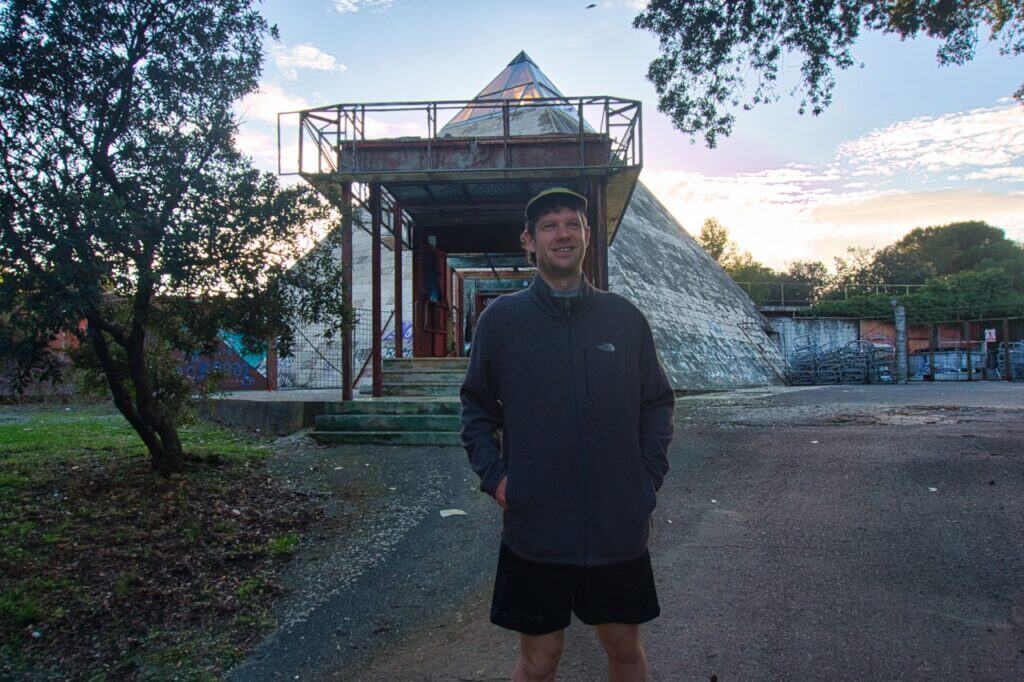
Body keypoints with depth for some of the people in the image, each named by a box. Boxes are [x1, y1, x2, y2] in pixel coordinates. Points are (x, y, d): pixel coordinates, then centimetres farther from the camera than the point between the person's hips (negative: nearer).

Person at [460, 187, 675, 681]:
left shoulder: (625, 318, 3)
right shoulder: (501, 318, -1)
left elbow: (657, 403, 11)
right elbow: (476, 405, 7)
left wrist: (650, 476, 0)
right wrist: (493, 476, -5)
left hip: (620, 526, 2)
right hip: (533, 525, -1)